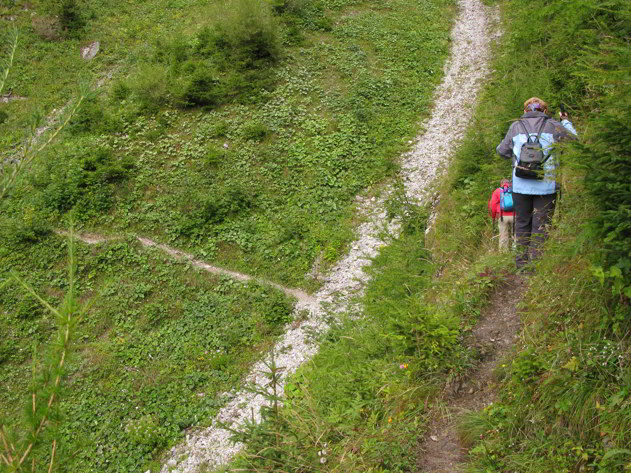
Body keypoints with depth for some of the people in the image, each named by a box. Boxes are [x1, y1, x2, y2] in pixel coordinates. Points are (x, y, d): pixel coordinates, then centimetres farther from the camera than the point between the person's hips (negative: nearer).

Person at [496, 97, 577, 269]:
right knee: (541, 226, 5)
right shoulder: (552, 126, 1)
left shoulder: (516, 126, 6)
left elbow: (501, 150, 12)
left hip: (521, 186, 2)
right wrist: (566, 122, 26)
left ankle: (521, 261, 16)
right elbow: (574, 139, 12)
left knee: (522, 224, 14)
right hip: (546, 186, -1)